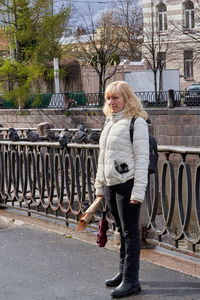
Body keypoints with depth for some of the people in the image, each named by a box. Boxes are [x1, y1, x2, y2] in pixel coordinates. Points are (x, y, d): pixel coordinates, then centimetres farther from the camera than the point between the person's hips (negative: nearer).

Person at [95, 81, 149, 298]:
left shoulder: (136, 122, -10)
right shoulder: (109, 122, 15)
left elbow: (142, 158, -14)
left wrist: (138, 190, -19)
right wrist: (99, 185, 19)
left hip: (128, 184, -8)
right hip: (111, 184, 8)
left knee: (130, 232, -3)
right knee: (122, 231, 16)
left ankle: (131, 280, 3)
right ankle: (123, 272, 26)